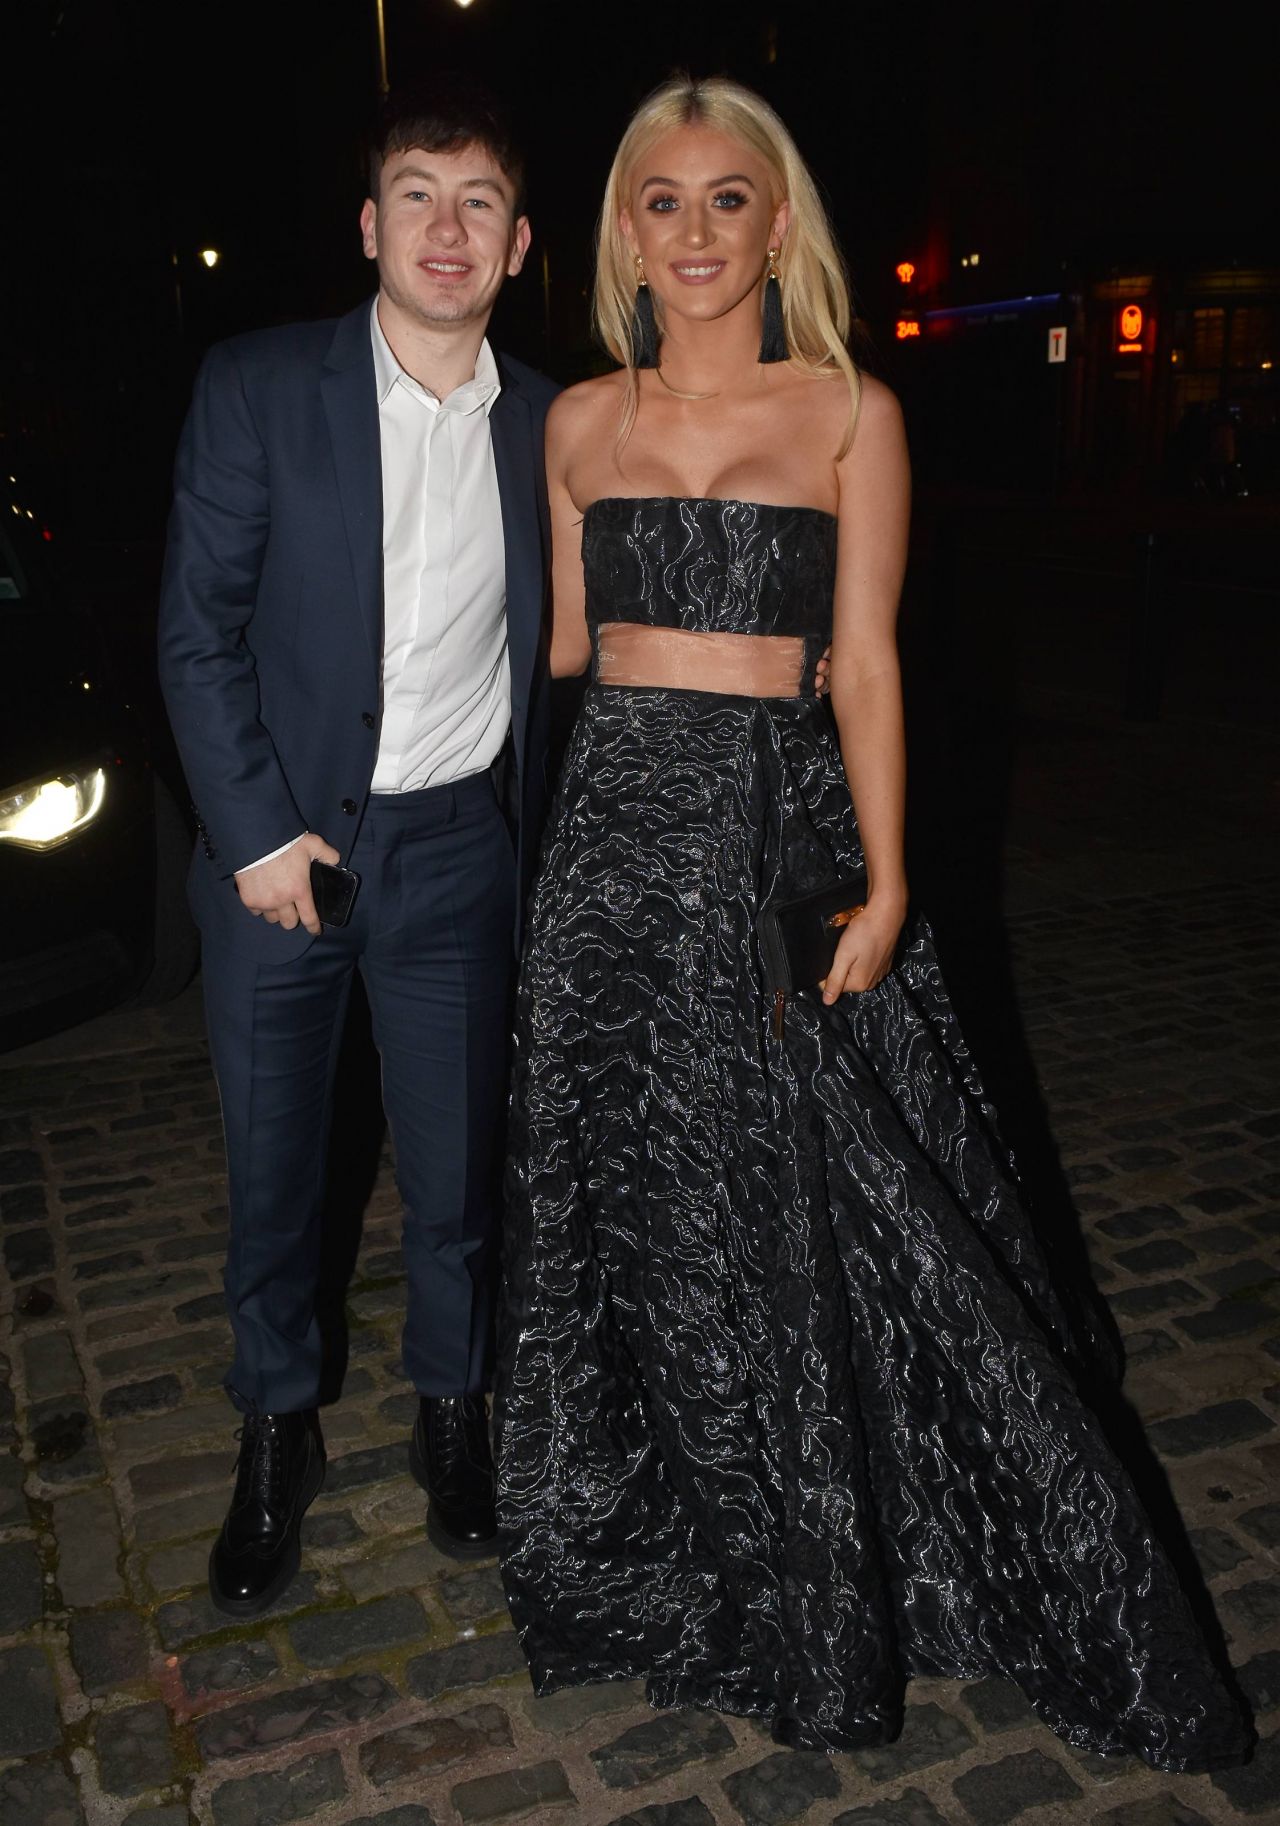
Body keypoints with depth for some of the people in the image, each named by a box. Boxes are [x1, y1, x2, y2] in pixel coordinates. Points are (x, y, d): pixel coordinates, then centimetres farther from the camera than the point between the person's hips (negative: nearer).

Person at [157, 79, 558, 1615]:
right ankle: (277, 1433, 34)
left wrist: (526, 840, 9)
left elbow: (541, 649, 9)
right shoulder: (257, 388, -5)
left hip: (453, 846, 1)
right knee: (271, 1172, 11)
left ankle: (451, 1410, 34)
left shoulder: (544, 425, 3)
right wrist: (257, 831, -10)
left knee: (456, 1166, 9)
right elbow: (196, 633, -5)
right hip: (279, 839, -1)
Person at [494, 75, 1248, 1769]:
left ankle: (818, 1591, 29)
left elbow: (867, 664, -4)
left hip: (777, 831, -3)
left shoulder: (851, 414, 0)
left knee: (806, 1212, 4)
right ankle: (660, 1553, 36)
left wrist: (883, 883, -10)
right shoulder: (582, 421, 9)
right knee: (627, 1211, 12)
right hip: (612, 825, 3)